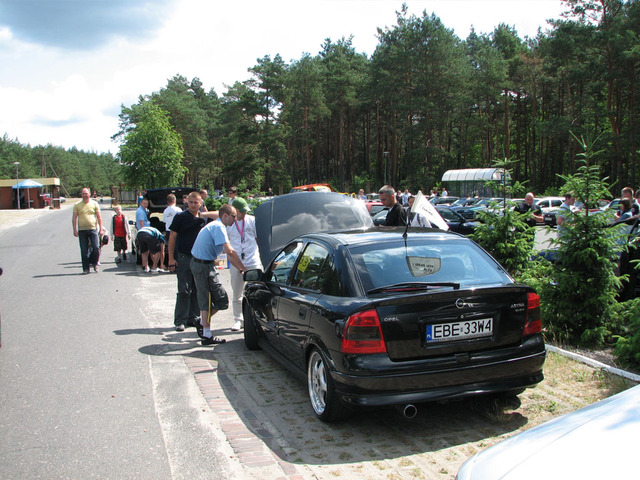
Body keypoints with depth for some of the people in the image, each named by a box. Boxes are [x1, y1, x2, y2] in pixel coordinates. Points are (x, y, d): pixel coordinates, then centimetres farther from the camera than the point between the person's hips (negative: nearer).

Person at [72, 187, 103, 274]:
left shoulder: (94, 204, 7)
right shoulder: (77, 205, 7)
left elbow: (99, 217, 8)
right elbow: (74, 218, 6)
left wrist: (100, 228, 1)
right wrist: (75, 230, -2)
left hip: (93, 229, 0)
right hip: (82, 230, 1)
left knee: (96, 248, -9)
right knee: (84, 251, 2)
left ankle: (94, 263, 15)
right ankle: (86, 268, 10)